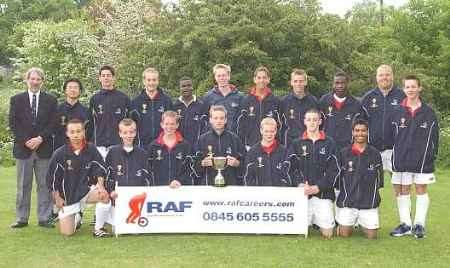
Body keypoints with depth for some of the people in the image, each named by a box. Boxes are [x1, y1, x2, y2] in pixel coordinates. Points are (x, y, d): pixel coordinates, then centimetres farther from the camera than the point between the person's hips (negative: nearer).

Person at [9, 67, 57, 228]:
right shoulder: (16, 100, 9)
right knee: (23, 186, 5)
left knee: (44, 185, 3)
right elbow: (13, 124, 3)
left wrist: (40, 138, -12)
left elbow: (53, 123, 1)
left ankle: (44, 218, 9)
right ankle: (22, 219, 13)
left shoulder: (50, 100, 8)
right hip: (23, 148, 0)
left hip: (44, 148, 0)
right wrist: (25, 141, -10)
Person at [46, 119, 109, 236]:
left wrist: (100, 184, -19)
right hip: (68, 196, -1)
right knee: (67, 232, -6)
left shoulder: (91, 149, -6)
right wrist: (57, 198, -1)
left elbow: (100, 169, -2)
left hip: (86, 190, 1)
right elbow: (52, 177, -1)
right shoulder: (60, 154, -9)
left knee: (104, 195, -31)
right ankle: (76, 218, 30)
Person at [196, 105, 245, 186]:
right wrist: (203, 163, -11)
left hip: (231, 183, 0)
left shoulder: (234, 138, 8)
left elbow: (243, 161, 9)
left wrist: (237, 163, -10)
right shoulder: (203, 139, 8)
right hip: (208, 183, 0)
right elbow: (195, 163, 8)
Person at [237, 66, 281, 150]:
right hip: (250, 145, 0)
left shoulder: (275, 101, 5)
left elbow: (279, 125, 7)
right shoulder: (246, 100, 5)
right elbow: (240, 124, 6)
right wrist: (241, 145, 1)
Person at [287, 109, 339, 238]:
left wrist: (318, 187, -11)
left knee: (327, 234, -1)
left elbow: (334, 170, -1)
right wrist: (301, 184, -14)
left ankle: (319, 221, 30)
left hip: (324, 193, 0)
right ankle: (309, 222, 29)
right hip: (302, 193, 0)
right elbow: (291, 168, 2)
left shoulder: (329, 143, 6)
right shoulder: (297, 144, 10)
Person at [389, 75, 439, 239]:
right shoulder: (398, 112, 3)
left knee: (421, 190, 5)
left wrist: (432, 156, -2)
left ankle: (419, 225, 15)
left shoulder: (428, 112, 1)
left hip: (423, 160, -1)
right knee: (403, 191, 7)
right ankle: (405, 224, 17)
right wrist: (395, 157, 1)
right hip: (402, 160, 1)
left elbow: (434, 137, 4)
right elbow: (392, 136, 4)